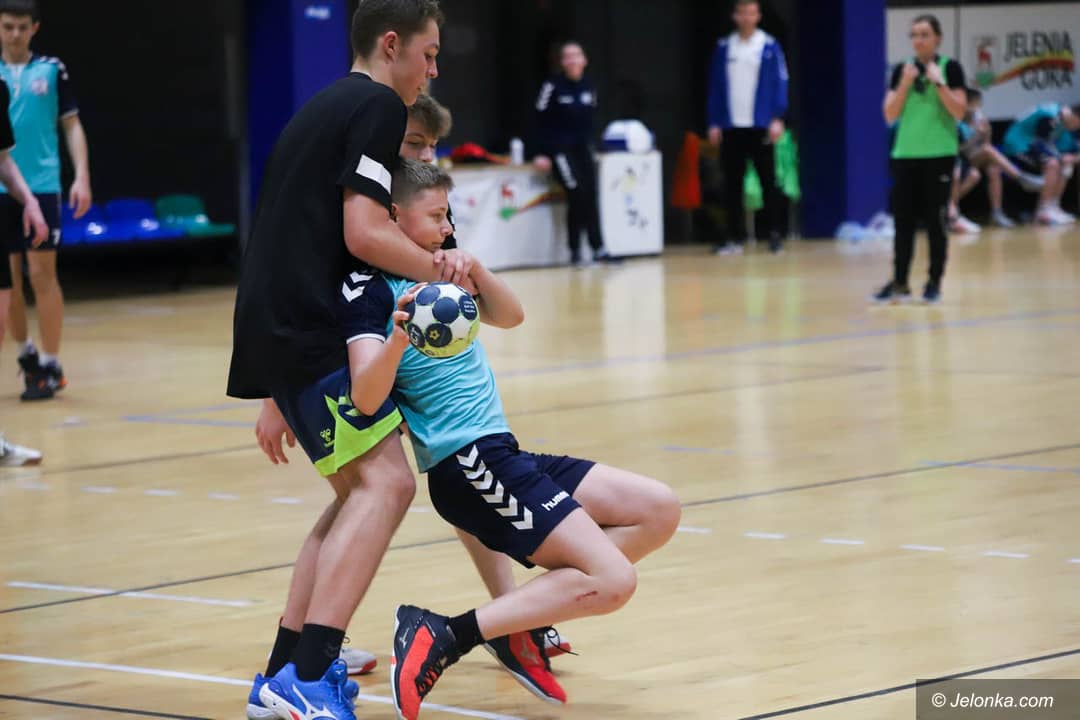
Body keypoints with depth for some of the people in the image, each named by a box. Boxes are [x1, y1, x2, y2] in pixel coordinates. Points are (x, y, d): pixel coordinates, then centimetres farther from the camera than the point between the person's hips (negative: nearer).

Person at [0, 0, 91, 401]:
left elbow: (71, 126, 5)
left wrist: (81, 176, -5)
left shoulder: (52, 71, 4)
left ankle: (50, 366, 0)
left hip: (41, 187, -2)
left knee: (41, 274, -5)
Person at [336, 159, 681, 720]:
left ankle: (521, 622, 5)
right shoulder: (373, 289, -12)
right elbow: (366, 397, -25)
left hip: (500, 457, 10)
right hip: (468, 466, -10)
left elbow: (509, 316, 12)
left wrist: (474, 271, -6)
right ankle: (442, 637, -18)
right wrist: (397, 339, -44)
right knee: (612, 581, -18)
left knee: (659, 511, 9)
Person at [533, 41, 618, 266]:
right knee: (578, 195, -15)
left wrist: (589, 144, 10)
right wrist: (542, 154, -13)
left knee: (591, 196, -3)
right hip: (560, 148, -5)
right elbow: (541, 121, -9)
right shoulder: (553, 86, -10)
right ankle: (575, 251, -5)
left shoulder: (588, 87, 7)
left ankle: (598, 249, 1)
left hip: (583, 148, 5)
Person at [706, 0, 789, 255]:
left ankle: (773, 233, 8)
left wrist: (777, 119, -12)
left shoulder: (770, 46, -1)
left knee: (768, 181, 3)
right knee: (732, 184, 4)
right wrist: (714, 123, 2)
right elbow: (715, 86, 7)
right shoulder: (723, 47, 6)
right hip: (731, 126, 2)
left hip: (760, 125, -2)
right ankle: (735, 236, 9)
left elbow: (780, 83, -4)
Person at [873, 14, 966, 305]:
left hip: (939, 155, -3)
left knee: (935, 221, 0)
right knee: (903, 221, 3)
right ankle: (899, 283, 9)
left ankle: (934, 284, 7)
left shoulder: (949, 68, -2)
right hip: (905, 155, 3)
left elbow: (959, 112, -10)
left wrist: (938, 82, -18)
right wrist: (905, 83, -9)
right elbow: (890, 115, 2)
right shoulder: (902, 70, 7)